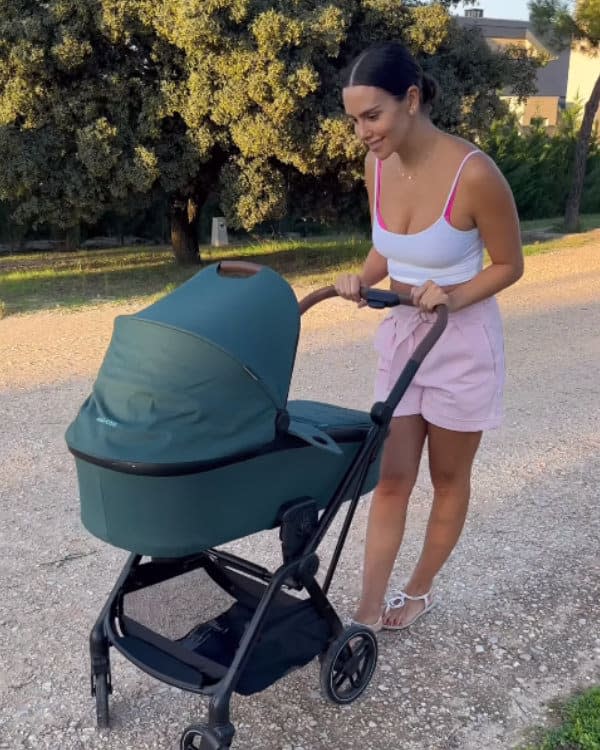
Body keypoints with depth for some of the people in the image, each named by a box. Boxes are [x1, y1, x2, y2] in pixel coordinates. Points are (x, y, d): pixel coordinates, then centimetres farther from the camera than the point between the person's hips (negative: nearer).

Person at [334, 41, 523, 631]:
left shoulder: (473, 173, -24)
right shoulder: (377, 166, -5)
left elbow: (509, 265, -11)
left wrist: (452, 298, -26)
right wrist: (361, 280, -10)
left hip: (462, 345, -5)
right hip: (399, 336, 5)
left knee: (448, 479, 13)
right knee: (390, 478, 8)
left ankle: (420, 590, 36)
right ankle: (368, 612, 19)